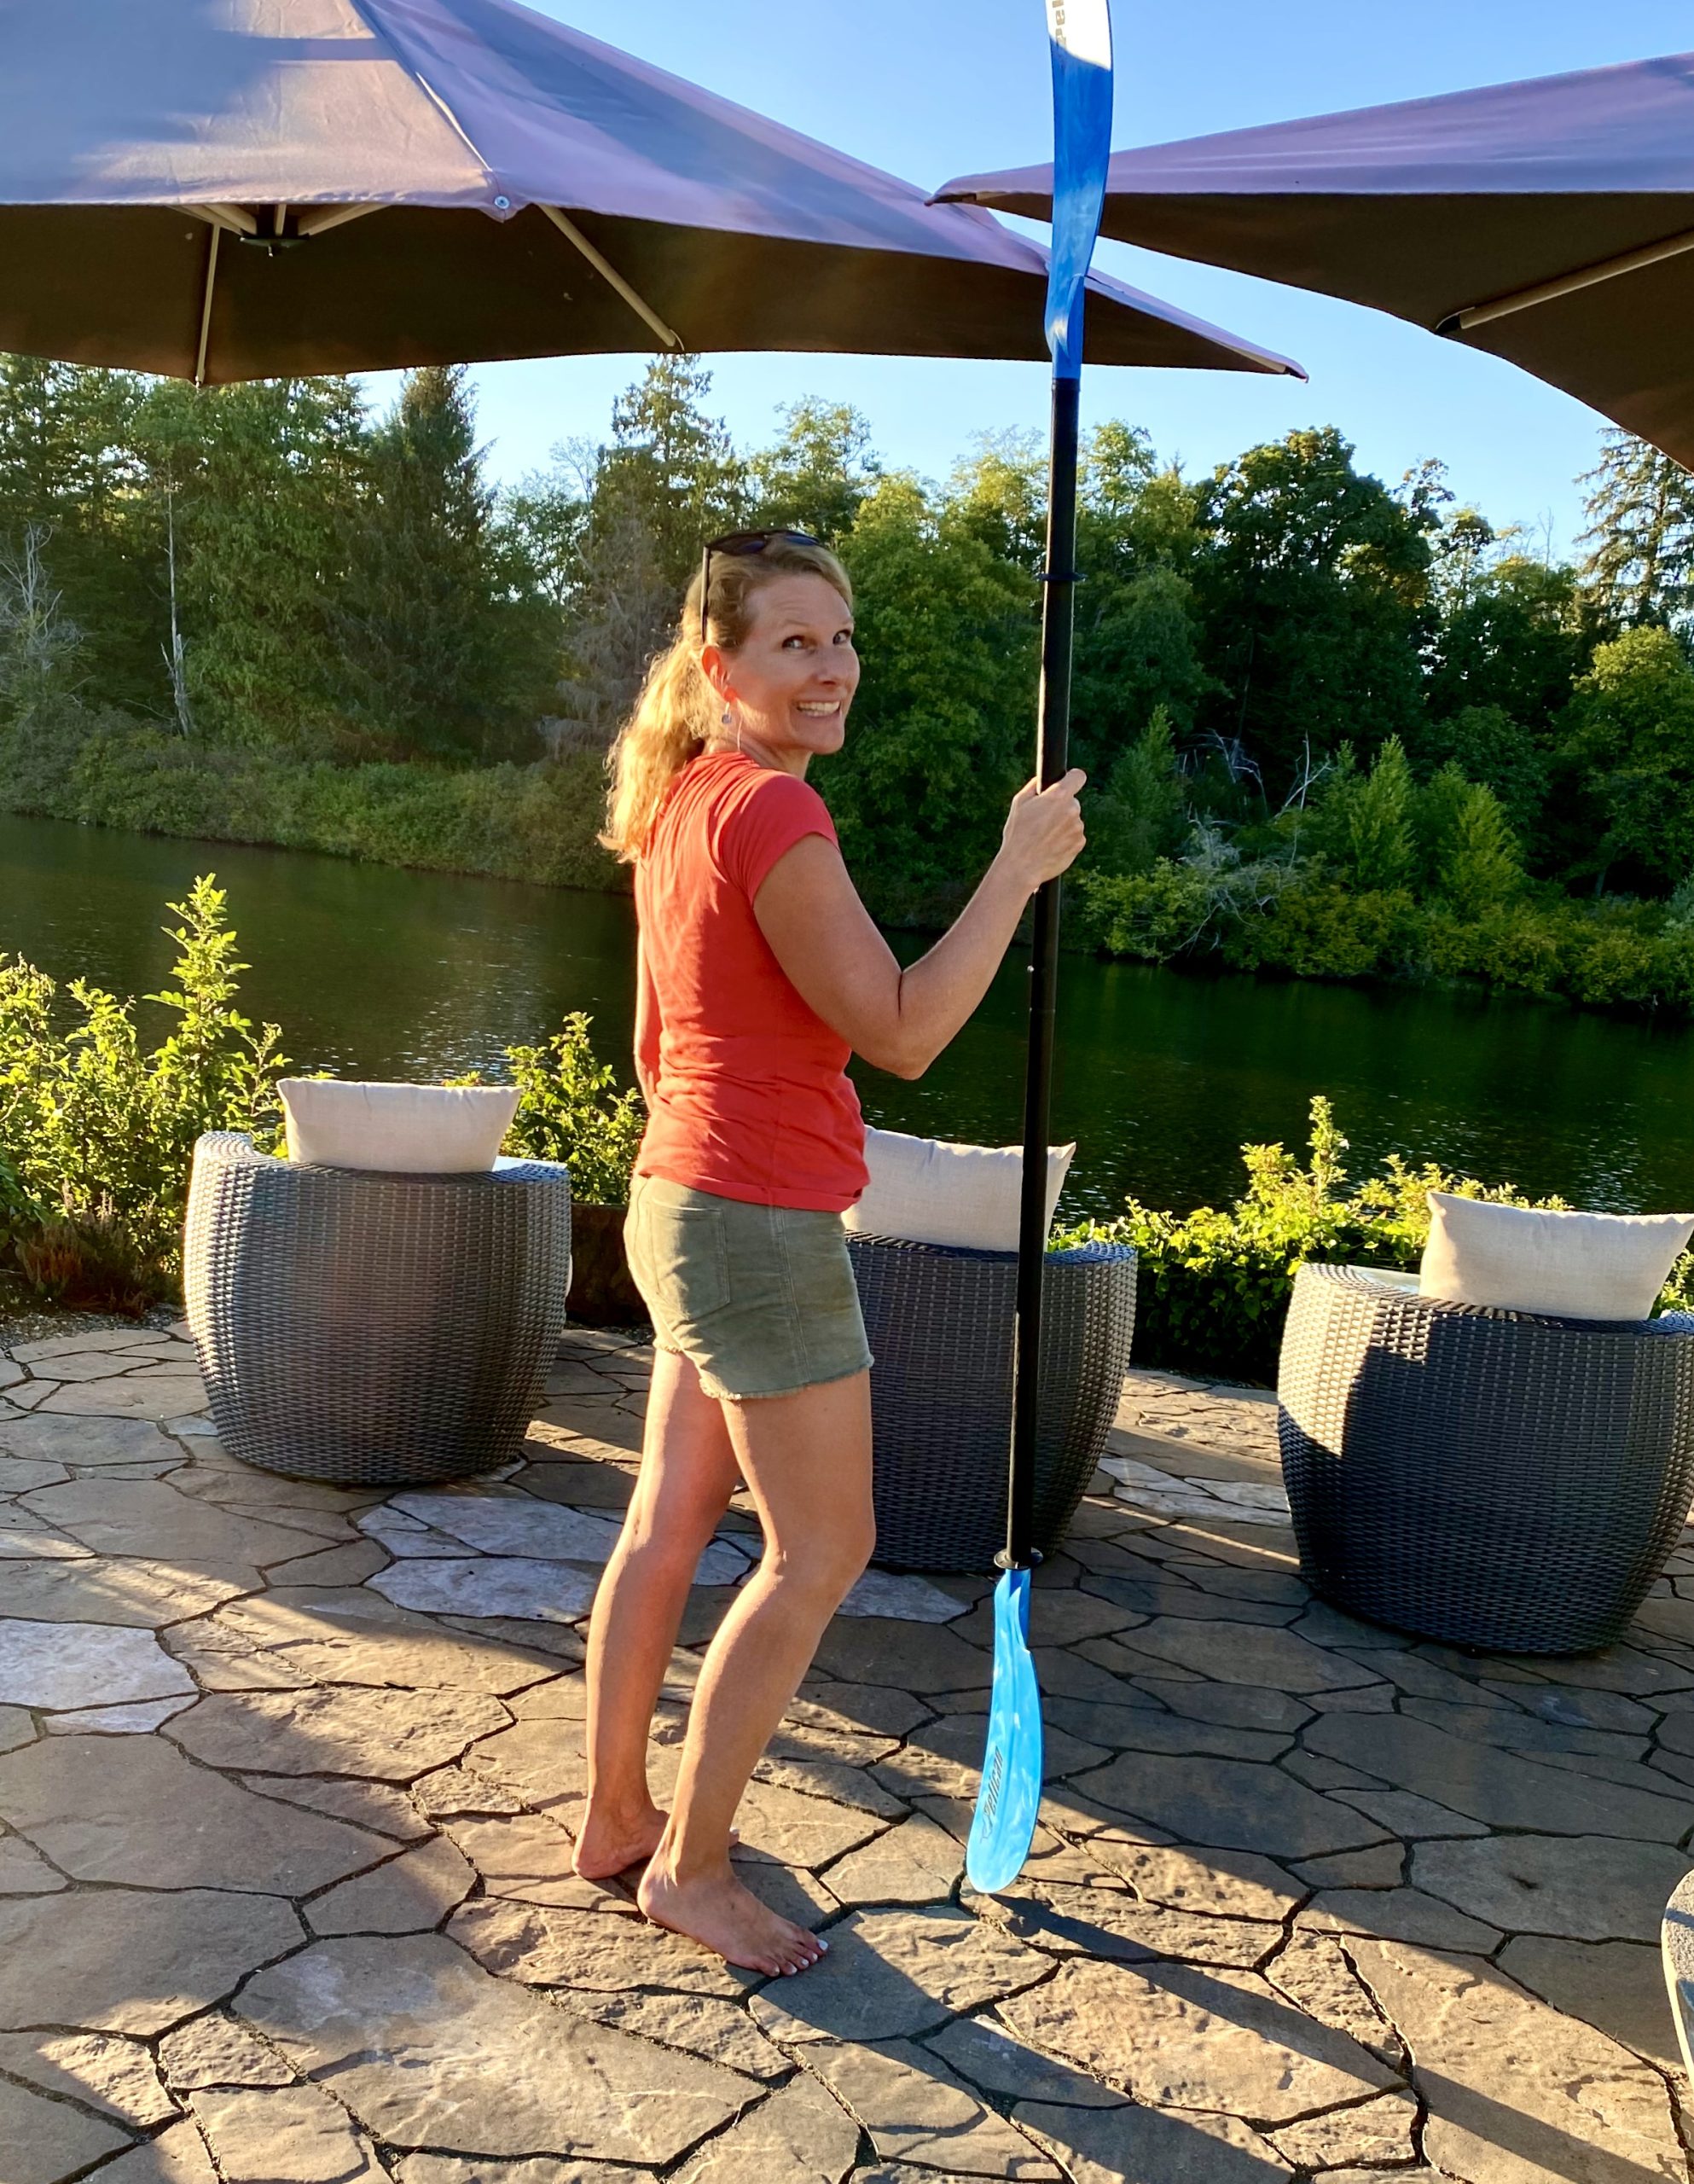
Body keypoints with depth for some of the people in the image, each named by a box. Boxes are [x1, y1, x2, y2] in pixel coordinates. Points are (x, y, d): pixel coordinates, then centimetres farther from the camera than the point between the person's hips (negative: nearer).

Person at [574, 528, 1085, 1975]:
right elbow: (901, 1034, -21)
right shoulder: (770, 811, -19)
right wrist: (1019, 868, -15)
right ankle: (691, 1868, 16)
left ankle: (617, 1816, 33)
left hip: (680, 1203, 10)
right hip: (764, 1227, -10)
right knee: (821, 1552, 3)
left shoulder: (681, 805, 11)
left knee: (672, 1520, 18)